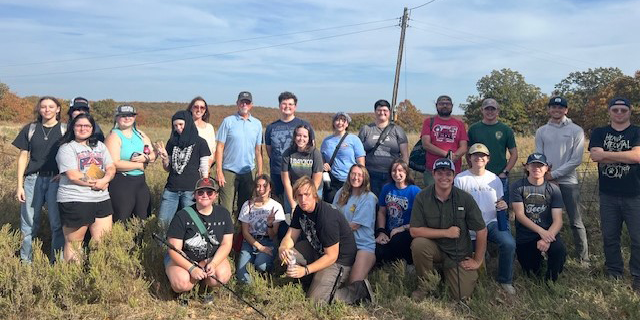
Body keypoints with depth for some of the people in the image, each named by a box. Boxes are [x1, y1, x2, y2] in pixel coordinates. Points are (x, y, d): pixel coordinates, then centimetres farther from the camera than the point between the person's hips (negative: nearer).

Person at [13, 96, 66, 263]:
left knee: (57, 223, -2)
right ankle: (26, 261, 20)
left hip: (56, 180, -2)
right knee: (29, 223, 5)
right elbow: (23, 157, 8)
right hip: (33, 179, 2)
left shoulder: (65, 130, 4)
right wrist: (19, 185, 4)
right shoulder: (30, 129, 8)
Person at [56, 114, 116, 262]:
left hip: (102, 200, 5)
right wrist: (96, 183, -10)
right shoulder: (67, 148, -1)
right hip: (75, 201, -5)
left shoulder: (100, 146, 16)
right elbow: (73, 175, -13)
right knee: (73, 245, 3)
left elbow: (111, 168, 8)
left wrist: (104, 180, -12)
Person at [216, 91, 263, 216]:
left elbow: (258, 150, 10)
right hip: (229, 171, -3)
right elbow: (220, 147, -3)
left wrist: (260, 172, 5)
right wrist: (219, 171, -9)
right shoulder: (228, 121, -1)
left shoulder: (257, 124, 8)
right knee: (226, 207, -2)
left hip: (249, 172, 3)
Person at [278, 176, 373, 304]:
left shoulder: (327, 218, -31)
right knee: (285, 254, -6)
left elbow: (331, 256, -27)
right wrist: (283, 248, -26)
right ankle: (315, 279, 7)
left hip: (338, 259, -8)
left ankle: (360, 290, -5)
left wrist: (305, 270, -32)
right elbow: (290, 237, -2)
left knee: (315, 302, -16)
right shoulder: (300, 210, -4)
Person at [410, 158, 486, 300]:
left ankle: (447, 271, 25)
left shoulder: (465, 198, -11)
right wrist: (446, 232, -20)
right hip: (434, 248, -1)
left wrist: (477, 261, -2)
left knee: (463, 296, -9)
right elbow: (414, 231, -17)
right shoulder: (422, 197, -13)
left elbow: (481, 231, -5)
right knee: (418, 244, -33)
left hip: (459, 253, 1)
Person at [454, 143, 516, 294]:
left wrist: (503, 205, -8)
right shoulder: (460, 179, -1)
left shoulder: (494, 179, 11)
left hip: (491, 223, 2)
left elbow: (500, 202, 17)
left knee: (509, 243, -24)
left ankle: (505, 280, -3)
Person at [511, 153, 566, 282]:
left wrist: (547, 239, -28)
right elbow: (520, 215, -13)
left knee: (559, 250, -31)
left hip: (548, 232, 0)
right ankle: (537, 261, 42)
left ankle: (550, 281, -1)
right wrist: (541, 231, -27)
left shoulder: (553, 189, -3)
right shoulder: (517, 187, -7)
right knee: (530, 272, 5)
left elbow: (558, 220, -9)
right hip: (525, 237, 0)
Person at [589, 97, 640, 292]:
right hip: (608, 195, 2)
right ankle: (614, 273, 24)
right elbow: (595, 155, -8)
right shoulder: (599, 133, 9)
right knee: (609, 236, 10)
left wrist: (606, 153, -11)